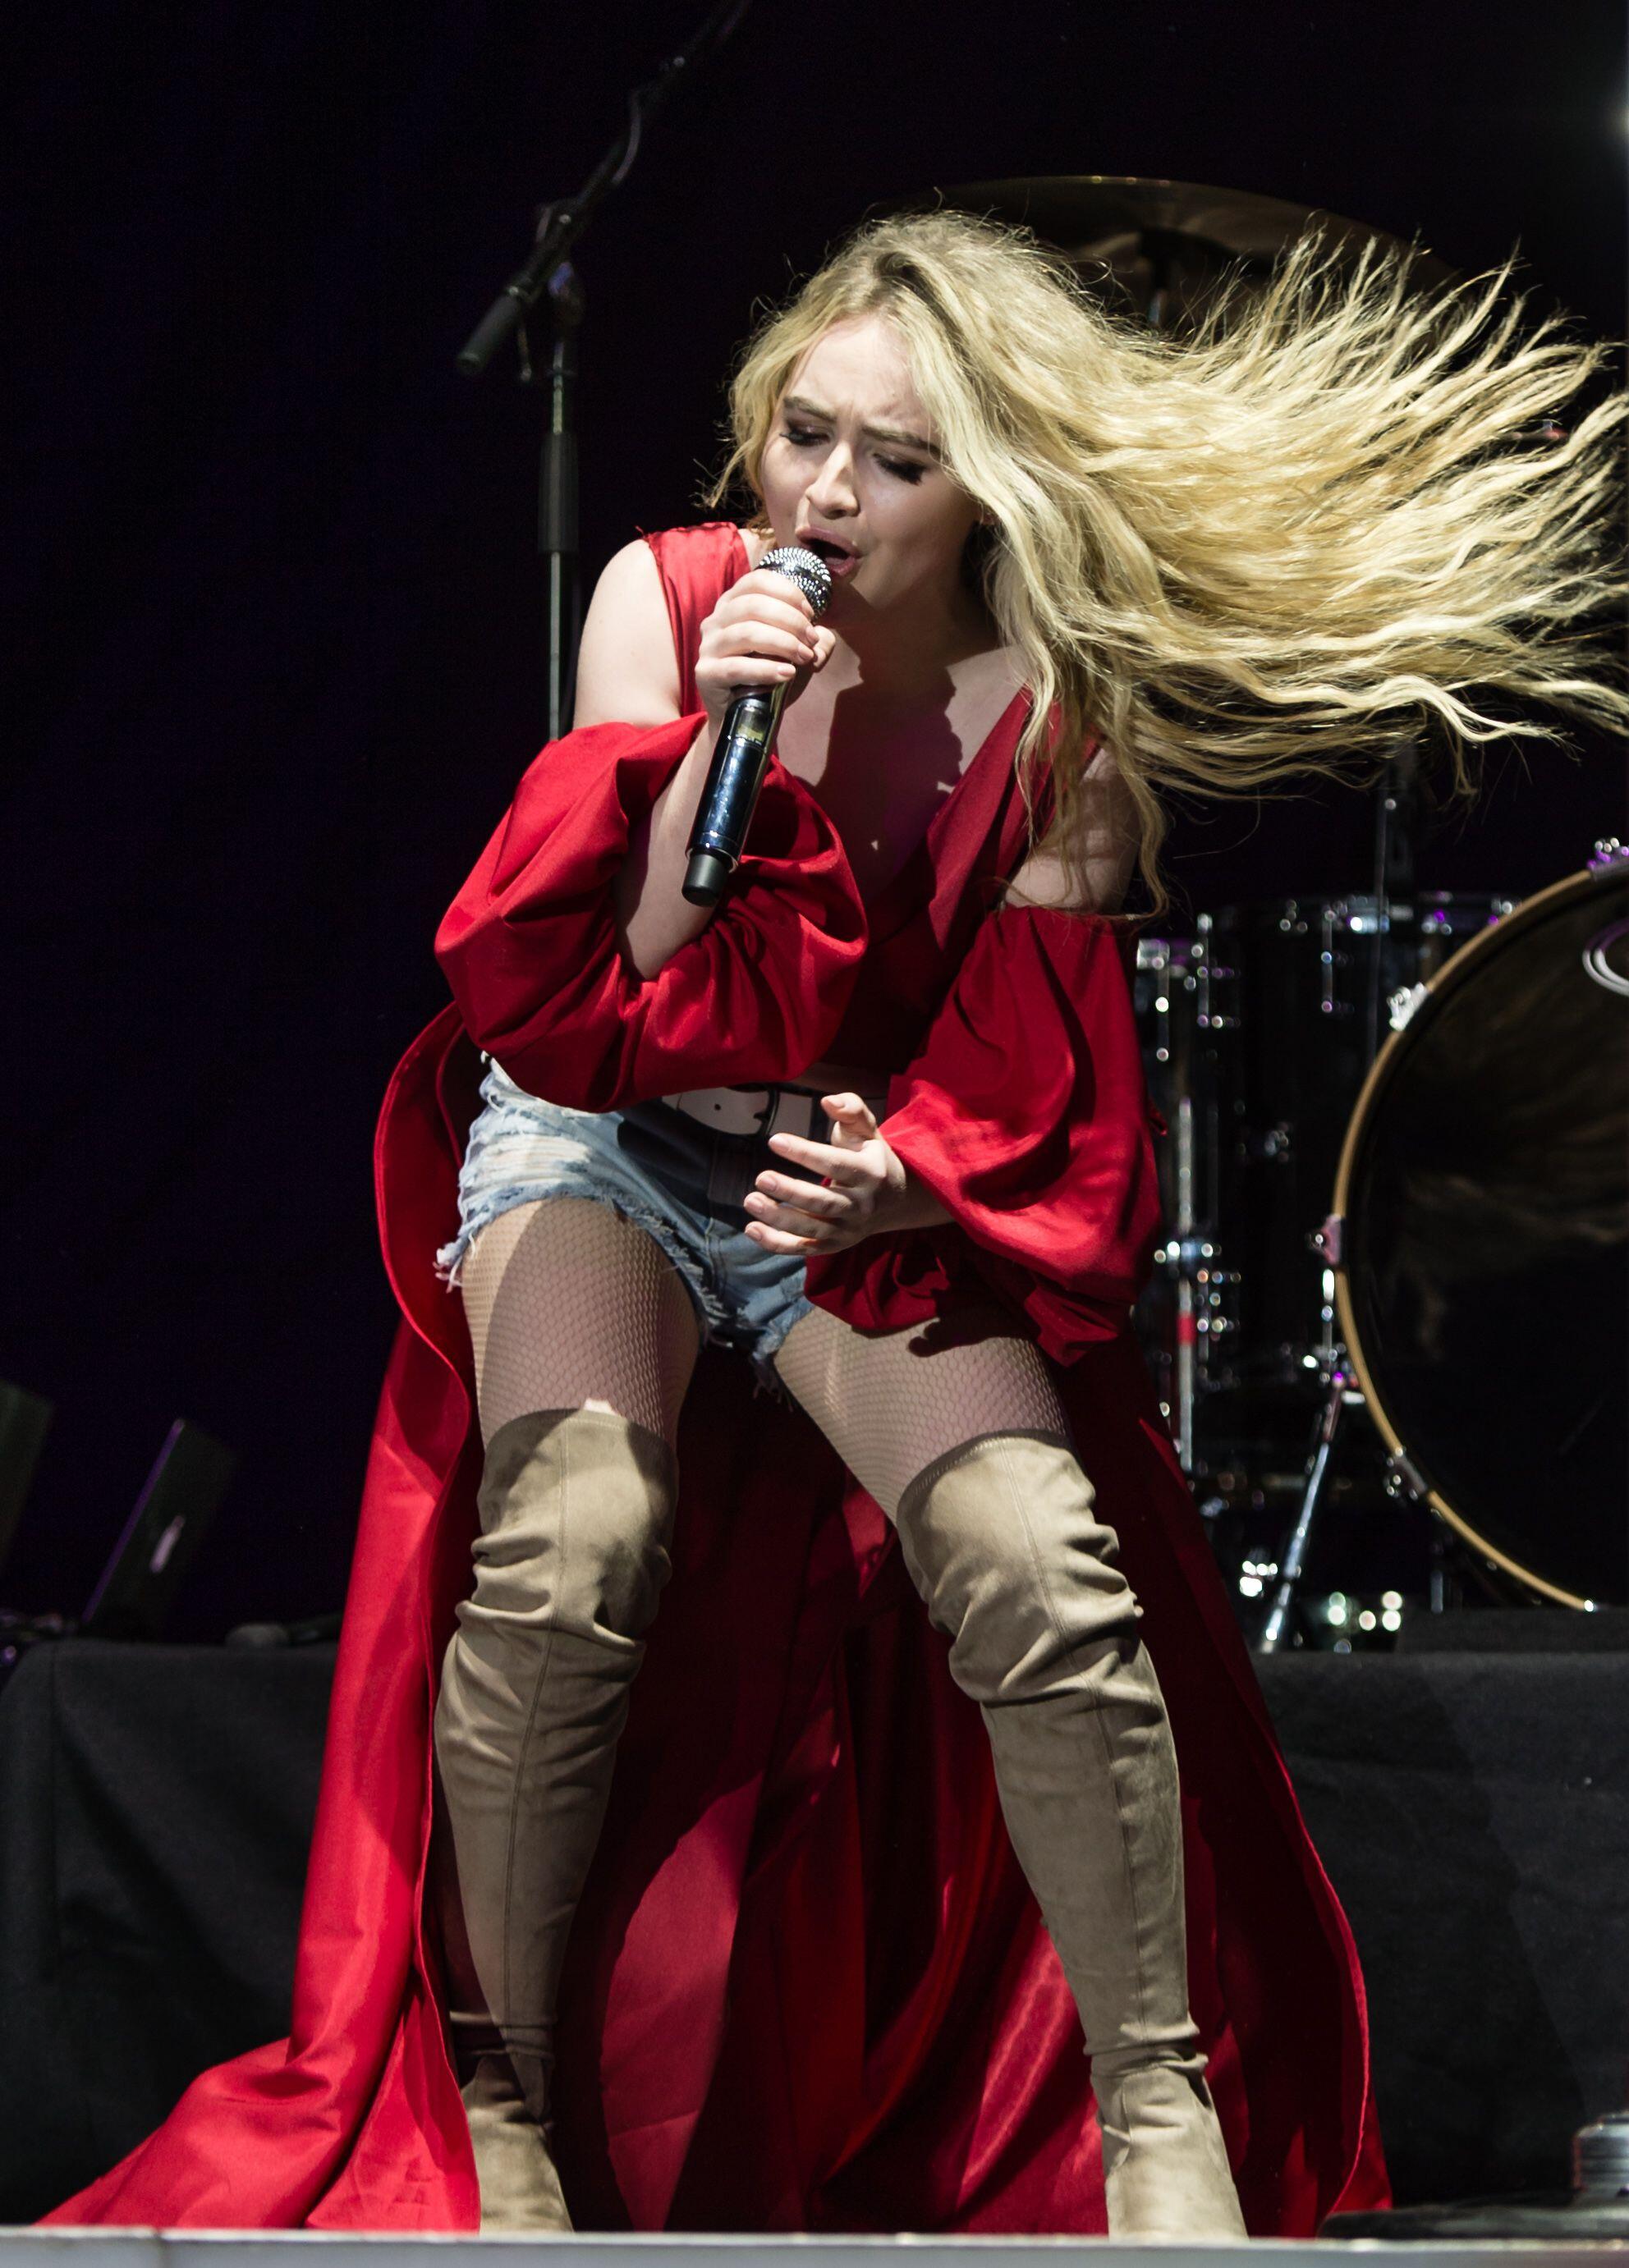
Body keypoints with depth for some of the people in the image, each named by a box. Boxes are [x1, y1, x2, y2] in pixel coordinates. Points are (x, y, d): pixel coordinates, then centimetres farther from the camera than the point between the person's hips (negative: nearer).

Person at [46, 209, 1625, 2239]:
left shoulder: (1051, 717, -11)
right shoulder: (662, 600, -11)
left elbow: (1029, 1082, -7)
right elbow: (629, 999, -15)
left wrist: (908, 1179, -28)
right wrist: (718, 738, -29)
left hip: (882, 1186, 0)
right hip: (608, 1146, 0)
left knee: (1037, 1555, -26)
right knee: (576, 1537, -30)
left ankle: (1159, 2120, -14)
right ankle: (501, 2117, -17)